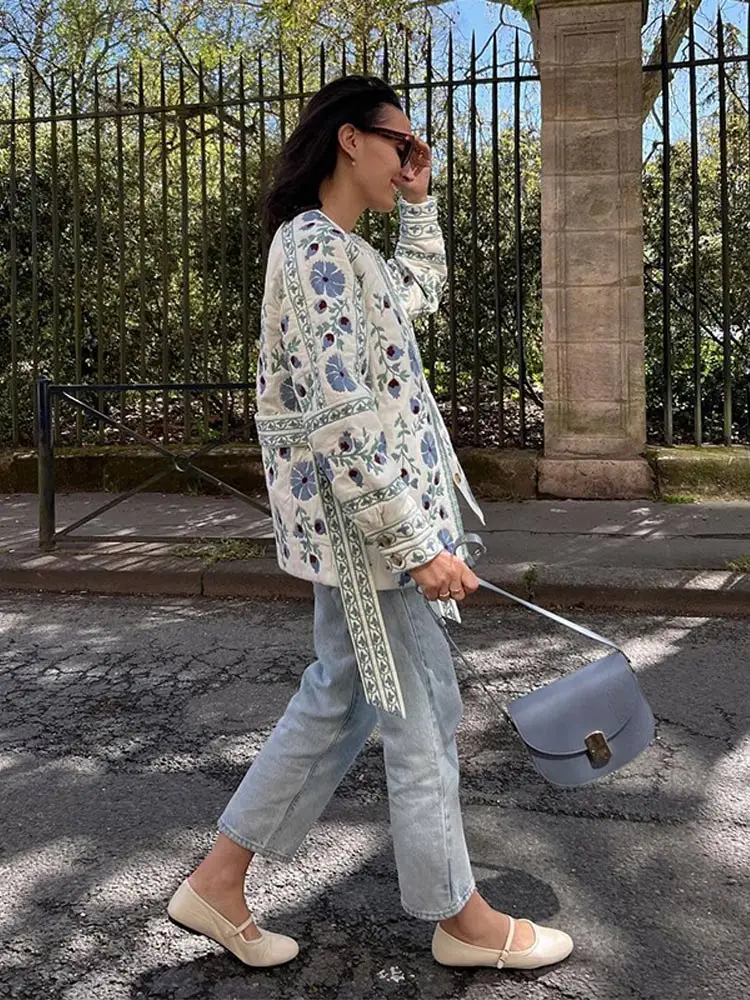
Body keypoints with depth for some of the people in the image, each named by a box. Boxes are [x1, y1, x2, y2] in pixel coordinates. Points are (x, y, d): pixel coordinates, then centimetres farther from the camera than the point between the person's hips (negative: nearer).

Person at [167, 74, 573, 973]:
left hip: (361, 523, 10)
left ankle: (217, 881, 26)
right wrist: (416, 544, -25)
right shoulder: (317, 249, -17)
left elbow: (422, 290, 34)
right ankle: (459, 918, 23)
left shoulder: (339, 248, 14)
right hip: (364, 524, -10)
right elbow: (337, 418, -25)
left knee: (339, 699, 16)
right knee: (421, 713, 3)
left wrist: (418, 202, 22)